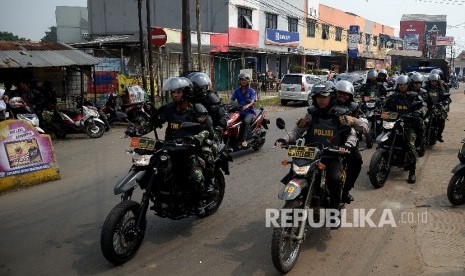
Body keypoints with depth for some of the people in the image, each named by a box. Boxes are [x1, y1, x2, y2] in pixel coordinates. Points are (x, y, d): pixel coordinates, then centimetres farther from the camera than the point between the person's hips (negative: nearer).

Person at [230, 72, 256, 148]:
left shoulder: (251, 91, 2)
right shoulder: (237, 91, 13)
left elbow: (253, 101, -13)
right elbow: (232, 100, 3)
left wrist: (247, 106, -35)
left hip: (249, 112, -3)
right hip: (240, 112, 4)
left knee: (246, 121, -36)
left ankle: (243, 140, -42)